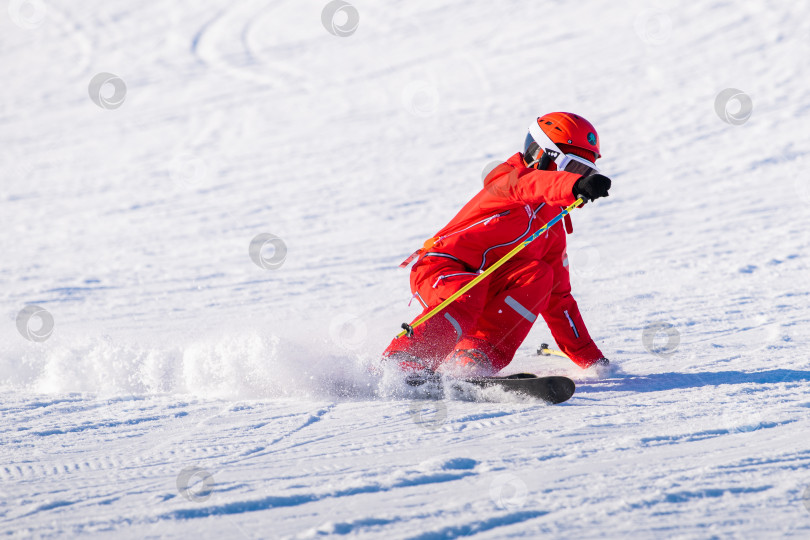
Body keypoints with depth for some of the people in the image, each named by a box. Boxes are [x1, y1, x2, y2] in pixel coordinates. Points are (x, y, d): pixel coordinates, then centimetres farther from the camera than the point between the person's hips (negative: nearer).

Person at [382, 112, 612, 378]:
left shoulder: (554, 229, 20)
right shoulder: (509, 176, -3)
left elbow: (558, 299, 23)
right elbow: (527, 185, -31)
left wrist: (589, 356, 17)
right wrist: (576, 185, -51)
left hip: (486, 291, 7)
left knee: (538, 275, -17)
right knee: (465, 299, -38)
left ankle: (480, 355, -28)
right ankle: (400, 363, -41)